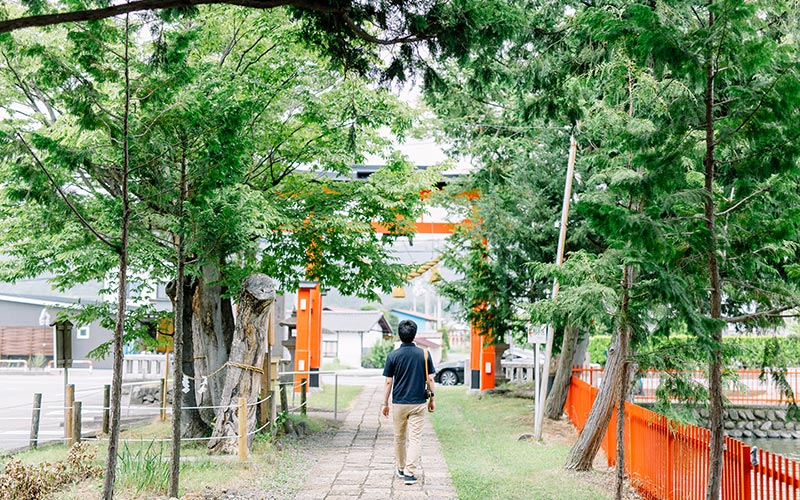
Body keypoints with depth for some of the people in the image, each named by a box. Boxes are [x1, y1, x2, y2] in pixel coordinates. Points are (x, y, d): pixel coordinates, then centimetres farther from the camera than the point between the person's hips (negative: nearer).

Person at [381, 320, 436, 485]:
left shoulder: (393, 355, -5)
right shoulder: (424, 354, -3)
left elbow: (388, 382, -3)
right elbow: (430, 379, -1)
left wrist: (385, 403, 5)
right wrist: (432, 399, 11)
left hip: (398, 403, 1)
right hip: (418, 403, -1)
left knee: (399, 438, 16)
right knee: (415, 438, 0)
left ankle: (401, 469, 29)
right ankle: (410, 473, -10)